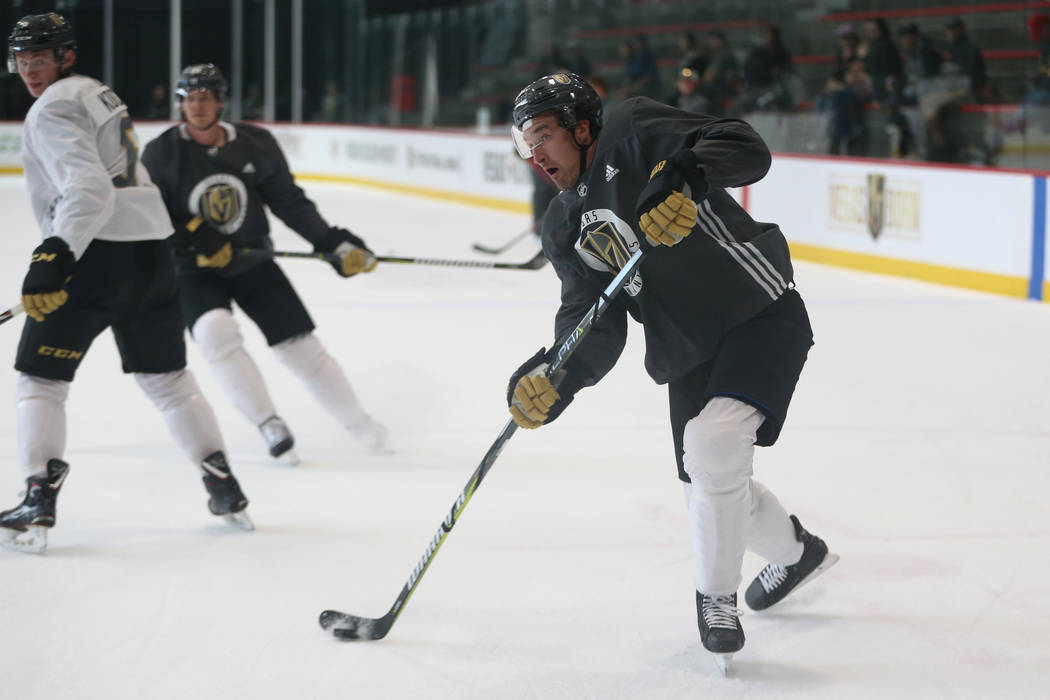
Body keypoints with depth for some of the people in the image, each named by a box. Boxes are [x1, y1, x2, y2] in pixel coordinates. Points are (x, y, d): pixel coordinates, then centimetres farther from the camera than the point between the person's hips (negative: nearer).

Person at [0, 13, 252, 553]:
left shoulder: (54, 109, -9)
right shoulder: (98, 93, 21)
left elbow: (88, 189, -23)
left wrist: (55, 256, -33)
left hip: (97, 254, -9)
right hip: (149, 249, 9)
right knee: (165, 374, 19)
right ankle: (225, 489, 21)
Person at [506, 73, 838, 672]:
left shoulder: (632, 133, -11)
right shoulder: (564, 228, 9)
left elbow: (746, 149, -22)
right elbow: (594, 322, -1)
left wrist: (684, 176, -39)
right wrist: (556, 377, -19)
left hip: (762, 314, -8)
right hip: (690, 352, 8)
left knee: (713, 443, -25)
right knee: (709, 484, 14)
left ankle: (716, 594, -3)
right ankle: (797, 552, 44)